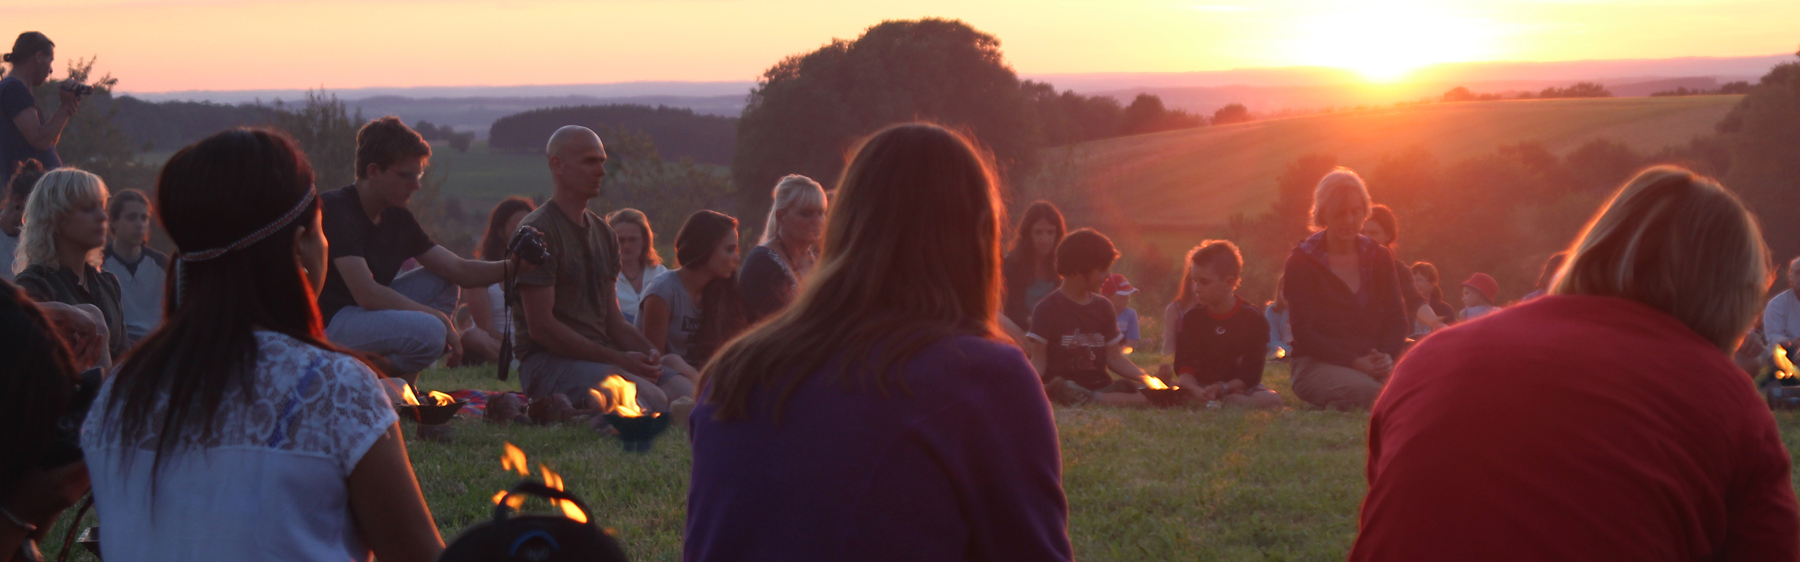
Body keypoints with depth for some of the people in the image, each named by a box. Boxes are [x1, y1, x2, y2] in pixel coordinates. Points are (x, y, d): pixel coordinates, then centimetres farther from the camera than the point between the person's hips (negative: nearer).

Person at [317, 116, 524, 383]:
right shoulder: (335, 210, -17)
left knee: (442, 284, 11)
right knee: (429, 332, -27)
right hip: (325, 325, -10)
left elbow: (460, 270, 9)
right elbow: (366, 293, -26)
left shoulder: (398, 218, 10)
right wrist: (440, 318, -22)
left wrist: (513, 266, -10)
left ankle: (403, 386, 3)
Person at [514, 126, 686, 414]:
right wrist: (619, 360, -17)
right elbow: (541, 326, -15)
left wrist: (647, 351, -4)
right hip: (548, 360, -8)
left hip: (601, 355, 8)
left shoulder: (604, 233, 19)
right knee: (652, 398, -30)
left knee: (688, 392, -15)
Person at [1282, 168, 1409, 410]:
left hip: (1373, 362, 5)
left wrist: (1387, 356, -14)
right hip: (1317, 363, -4)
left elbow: (1397, 319, 9)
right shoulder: (1302, 262, 0)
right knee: (1363, 389, -37)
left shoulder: (1380, 258, 14)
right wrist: (1354, 362, -19)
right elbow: (1304, 331, -8)